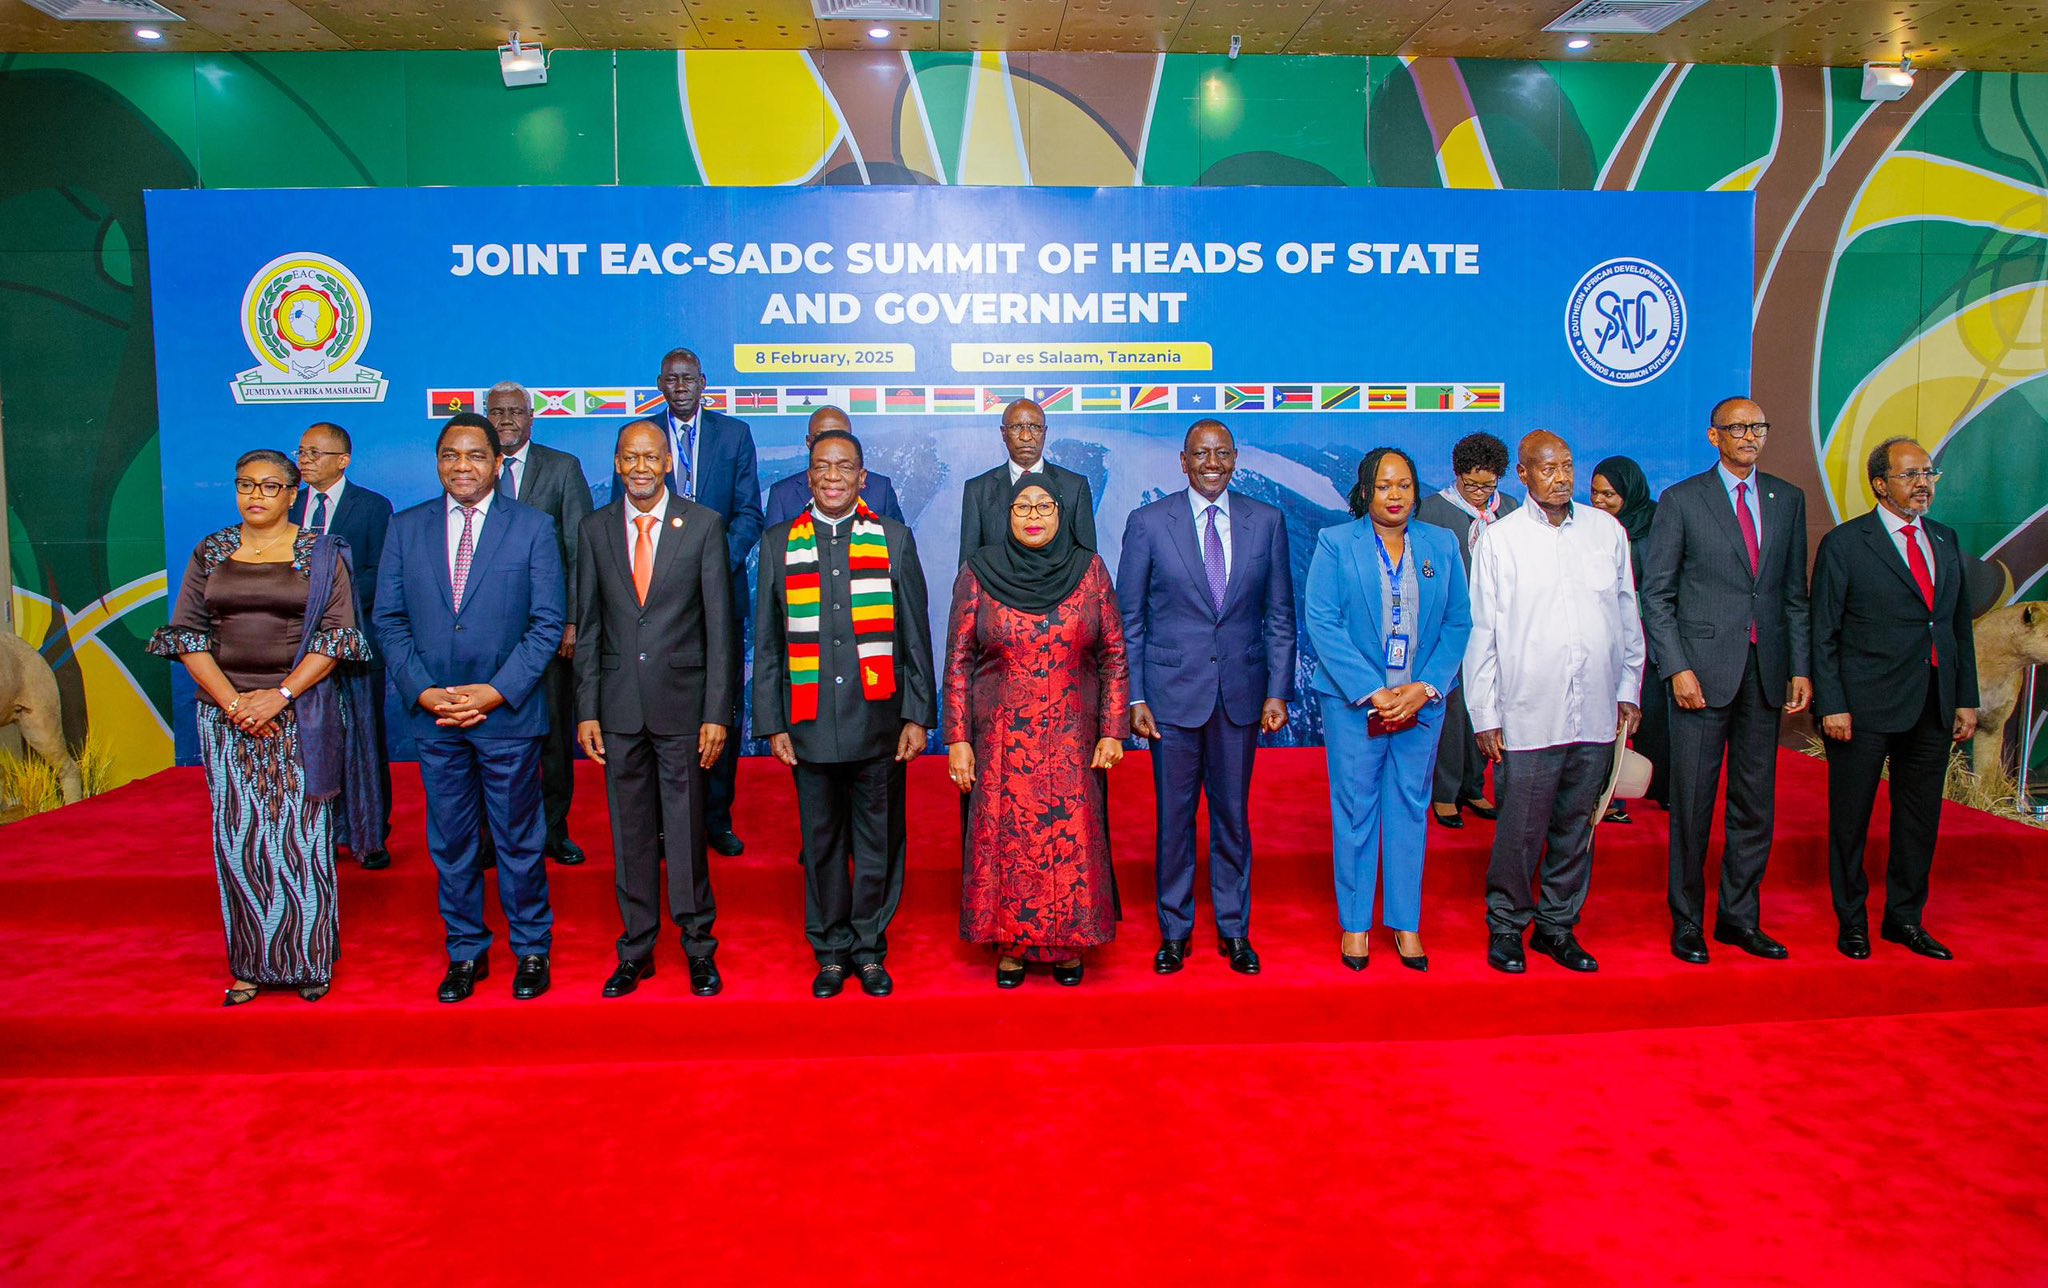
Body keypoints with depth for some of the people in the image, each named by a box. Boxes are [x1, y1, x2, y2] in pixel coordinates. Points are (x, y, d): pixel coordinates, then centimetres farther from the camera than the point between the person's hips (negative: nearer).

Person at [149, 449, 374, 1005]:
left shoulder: (320, 554, 2)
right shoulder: (211, 552, 10)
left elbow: (336, 634, -4)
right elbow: (187, 633, 5)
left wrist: (280, 694, -14)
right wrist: (232, 701, -8)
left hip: (300, 716, -3)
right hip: (226, 716, 3)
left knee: (301, 834, -1)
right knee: (238, 838, 4)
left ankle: (308, 960, 10)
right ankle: (251, 964, 14)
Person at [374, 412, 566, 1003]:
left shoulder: (533, 527, -2)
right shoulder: (406, 528, 7)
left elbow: (547, 622, -5)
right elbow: (389, 620, 5)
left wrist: (496, 691, -13)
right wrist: (421, 691, -7)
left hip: (508, 713, -3)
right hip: (433, 714, 3)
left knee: (519, 840, 8)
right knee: (450, 841, 12)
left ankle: (532, 950, 23)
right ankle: (466, 952, 27)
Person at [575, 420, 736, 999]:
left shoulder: (703, 526, -1)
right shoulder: (596, 530, 7)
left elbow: (720, 625, -2)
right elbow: (588, 627, 8)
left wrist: (717, 712, -7)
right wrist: (587, 710, 2)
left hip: (682, 703, -2)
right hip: (620, 707, 2)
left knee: (686, 831, 3)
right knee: (630, 833, 10)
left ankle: (699, 949, 19)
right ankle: (636, 949, 24)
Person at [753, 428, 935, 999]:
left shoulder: (893, 539, 6)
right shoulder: (779, 543, 7)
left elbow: (915, 636, 5)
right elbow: (767, 644, 8)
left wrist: (918, 716, -1)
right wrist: (772, 724, 2)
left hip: (879, 720, 0)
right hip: (810, 723, 1)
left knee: (878, 843, 5)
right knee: (821, 844, 9)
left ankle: (869, 949, 21)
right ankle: (831, 951, 23)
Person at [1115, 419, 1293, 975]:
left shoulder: (1267, 522, 3)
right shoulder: (1147, 522, -2)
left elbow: (1280, 616, 6)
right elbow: (1128, 620, 0)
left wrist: (1278, 692, 0)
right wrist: (1133, 698, -5)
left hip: (1241, 692, 2)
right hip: (1172, 690, -1)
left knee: (1233, 815, 11)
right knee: (1174, 817, 7)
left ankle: (1234, 929, 26)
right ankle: (1174, 931, 23)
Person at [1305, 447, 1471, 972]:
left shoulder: (1443, 545, 7)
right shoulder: (1335, 544, -1)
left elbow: (1458, 623, 5)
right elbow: (1321, 622, -9)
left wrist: (1425, 687, -9)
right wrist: (1371, 693, -15)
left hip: (1422, 700, 2)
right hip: (1354, 700, -2)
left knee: (1410, 807, 9)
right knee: (1355, 809, 4)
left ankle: (1407, 923, 21)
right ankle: (1355, 923, 17)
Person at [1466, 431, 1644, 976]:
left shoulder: (1607, 530, 9)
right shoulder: (1499, 540, 0)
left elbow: (1627, 616, 16)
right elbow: (1482, 633, 0)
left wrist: (1628, 690, 14)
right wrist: (1485, 716, -3)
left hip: (1595, 716, 3)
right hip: (1527, 719, -3)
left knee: (1576, 828, 11)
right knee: (1520, 831, -1)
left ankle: (1557, 926, 26)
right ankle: (1506, 927, 18)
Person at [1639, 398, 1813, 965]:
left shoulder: (1788, 499, 11)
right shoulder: (1681, 500, -1)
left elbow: (1796, 592, 13)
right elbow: (1656, 593, -3)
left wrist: (1801, 667, 5)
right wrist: (1678, 668, -11)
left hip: (1765, 671, 4)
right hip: (1703, 669, -4)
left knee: (1756, 801, 9)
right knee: (1692, 801, 0)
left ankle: (1740, 917, 22)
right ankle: (1687, 920, 13)